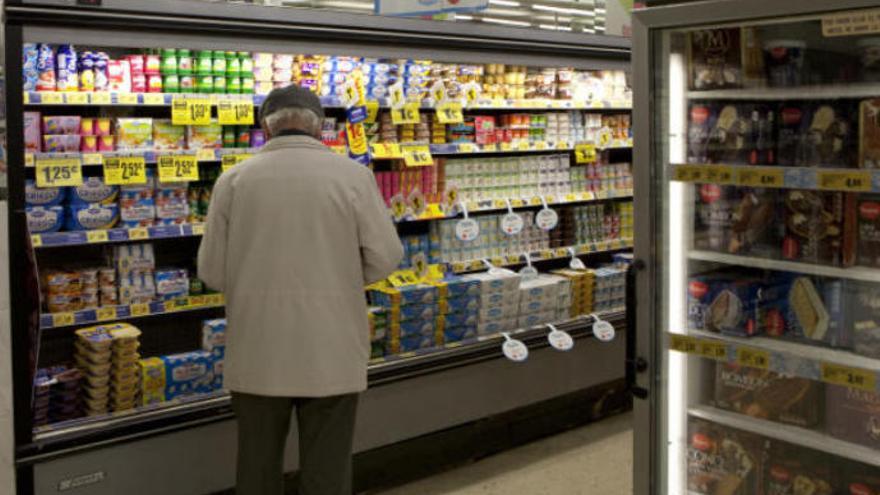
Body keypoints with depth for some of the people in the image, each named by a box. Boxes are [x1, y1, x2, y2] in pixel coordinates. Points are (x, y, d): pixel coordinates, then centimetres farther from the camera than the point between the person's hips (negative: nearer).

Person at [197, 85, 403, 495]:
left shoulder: (234, 179, -2)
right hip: (331, 351, -1)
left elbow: (212, 272, 1)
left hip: (257, 353, 1)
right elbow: (385, 258, -5)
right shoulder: (352, 174, -5)